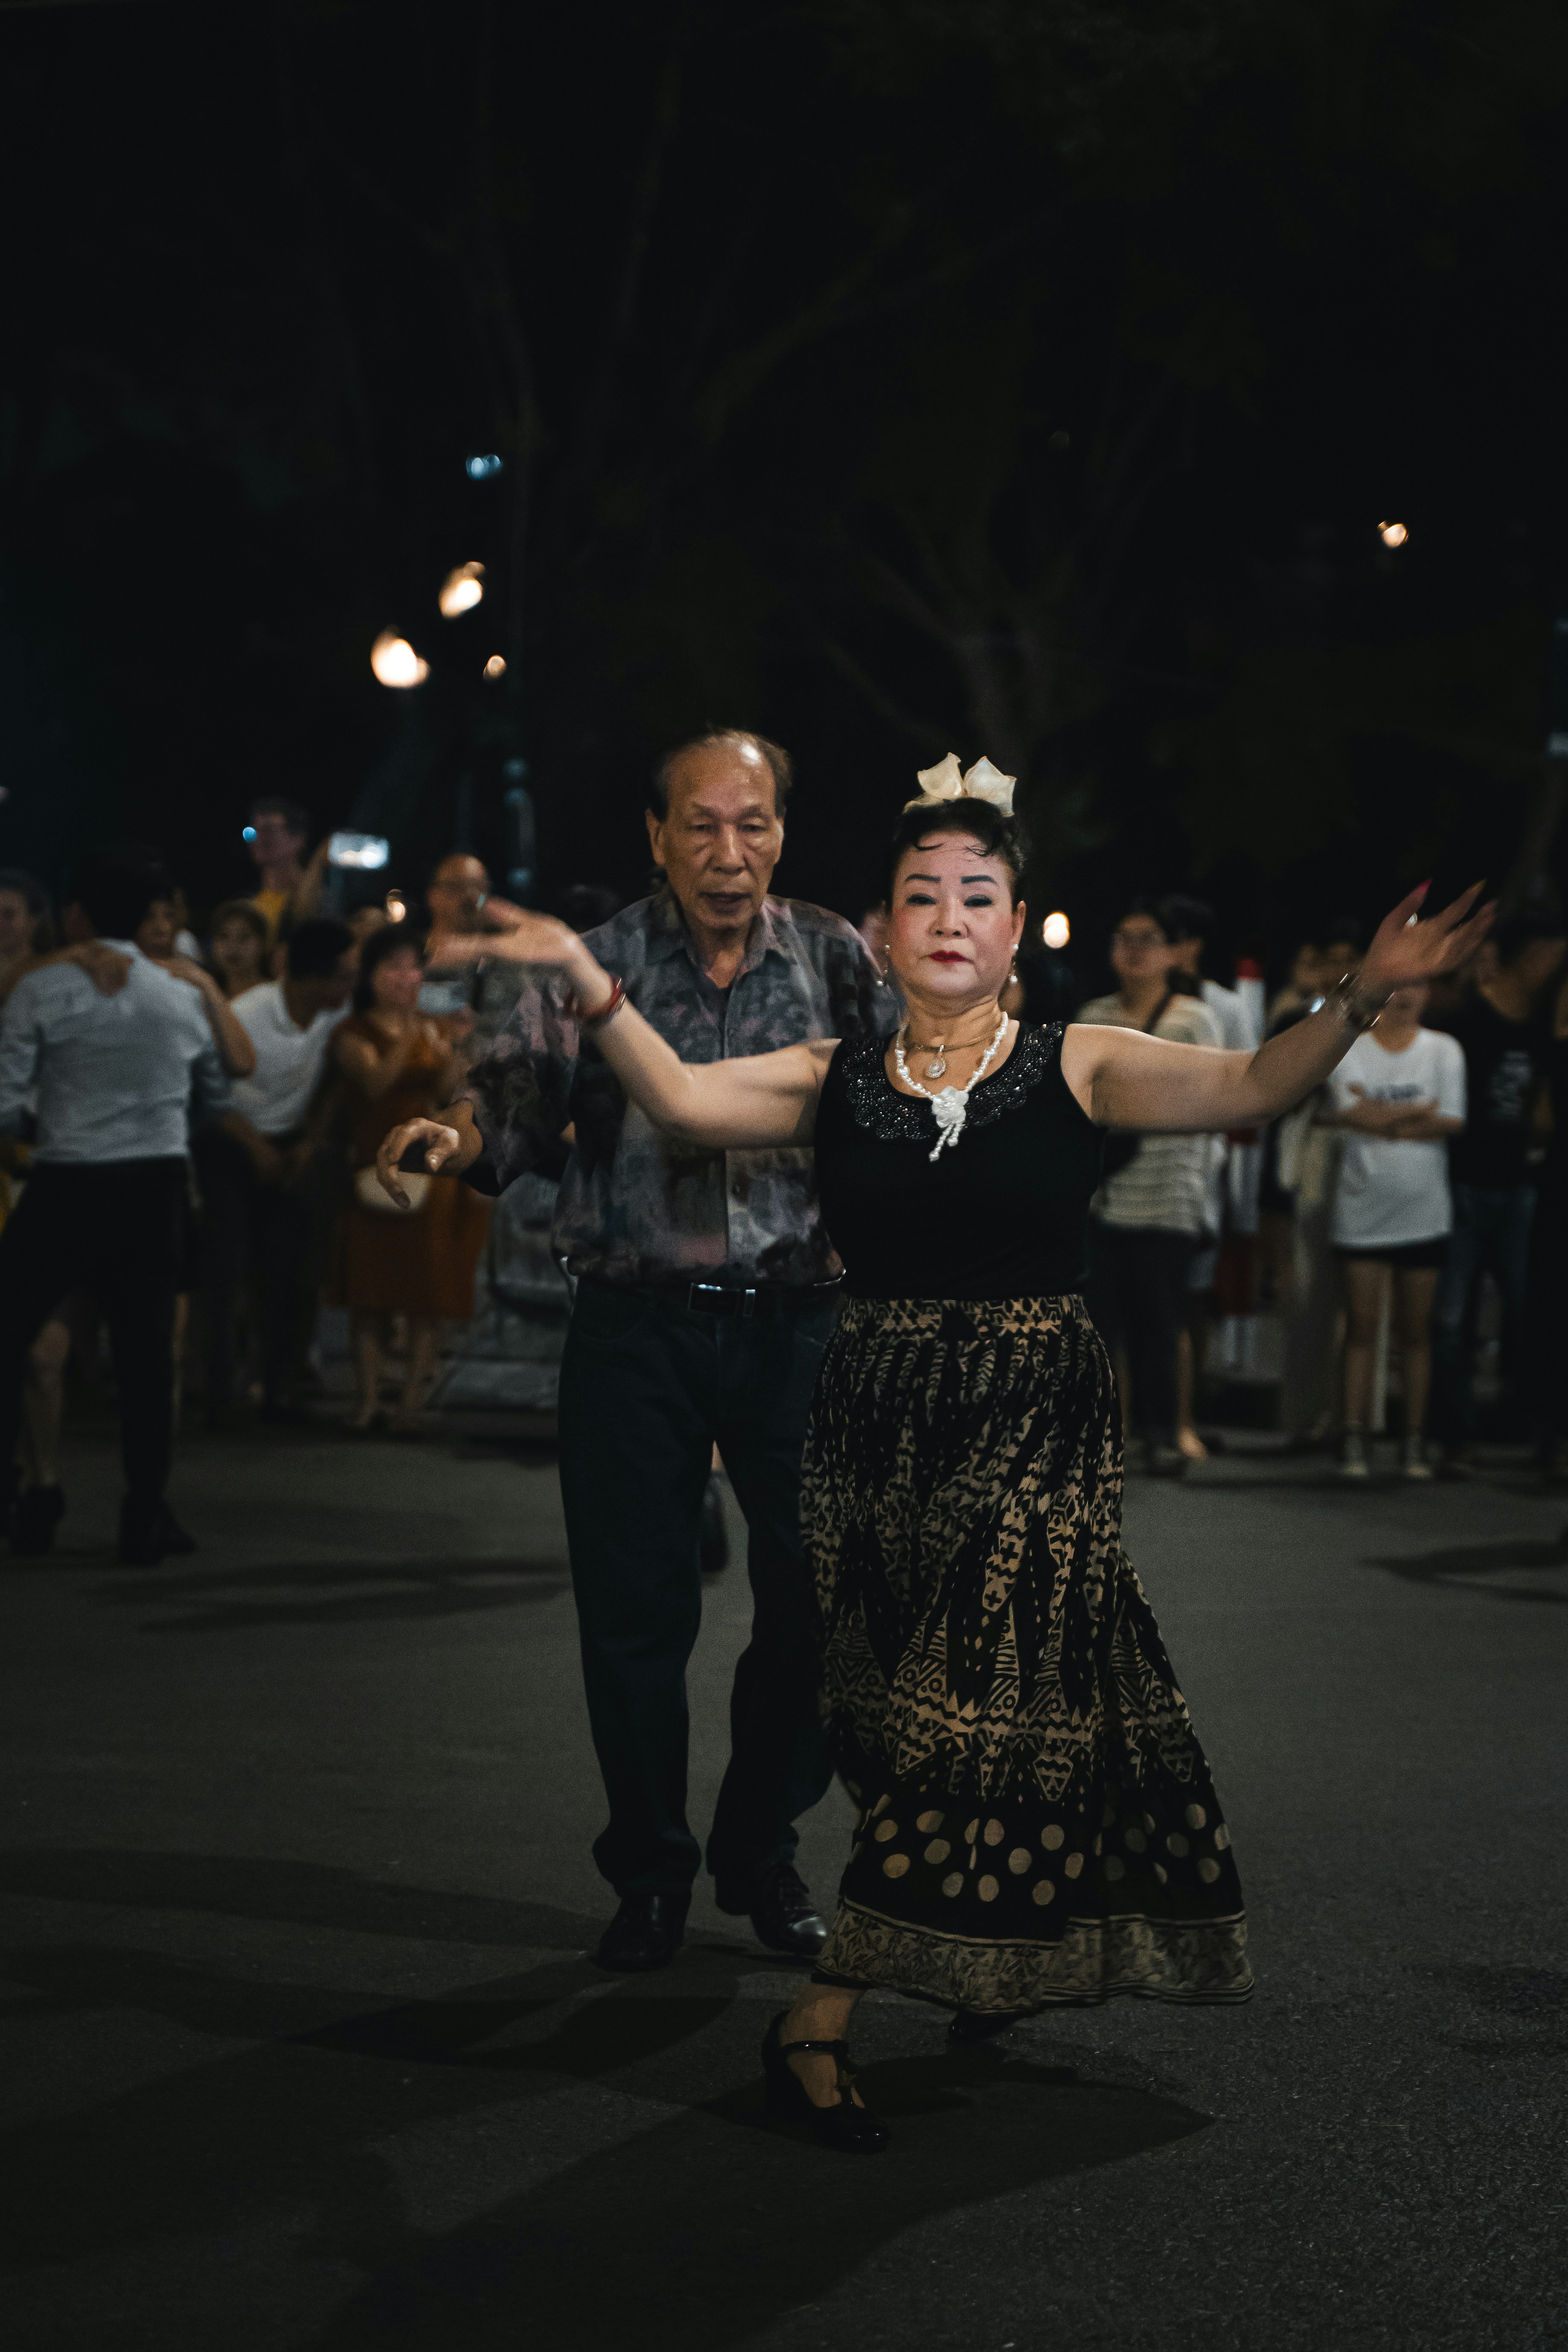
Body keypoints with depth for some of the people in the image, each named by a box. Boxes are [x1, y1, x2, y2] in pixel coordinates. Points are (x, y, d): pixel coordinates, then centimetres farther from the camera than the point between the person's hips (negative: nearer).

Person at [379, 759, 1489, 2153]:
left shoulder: (1078, 1069, 1)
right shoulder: (835, 1082, 8)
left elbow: (1252, 1088, -10)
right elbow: (682, 1098, -4)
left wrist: (1361, 1003, -27)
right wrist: (590, 986, -17)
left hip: (1039, 1423, -2)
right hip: (878, 1423, 2)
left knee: (980, 1701, -9)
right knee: (911, 1709, 6)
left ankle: (826, 2014, -3)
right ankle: (987, 1958, 28)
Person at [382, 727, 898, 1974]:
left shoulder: (836, 959, 4)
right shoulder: (597, 962, 1)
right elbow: (519, 1091, -8)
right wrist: (449, 1132, -29)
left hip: (795, 1320, 1)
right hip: (636, 1323, -1)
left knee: (821, 1600, 4)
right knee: (635, 1612, 3)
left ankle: (761, 1849, 26)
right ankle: (649, 1868, 22)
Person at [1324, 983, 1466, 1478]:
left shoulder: (1444, 1051, 5)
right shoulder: (1349, 1050, 2)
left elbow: (1451, 1123, -6)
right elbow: (1346, 1114, -13)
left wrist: (1380, 1118, -13)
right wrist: (1416, 1113, -15)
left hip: (1423, 1214, 1)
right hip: (1363, 1211, -1)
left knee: (1416, 1330, 5)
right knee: (1361, 1327, 0)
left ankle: (1415, 1440, 10)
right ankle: (1354, 1438, 4)